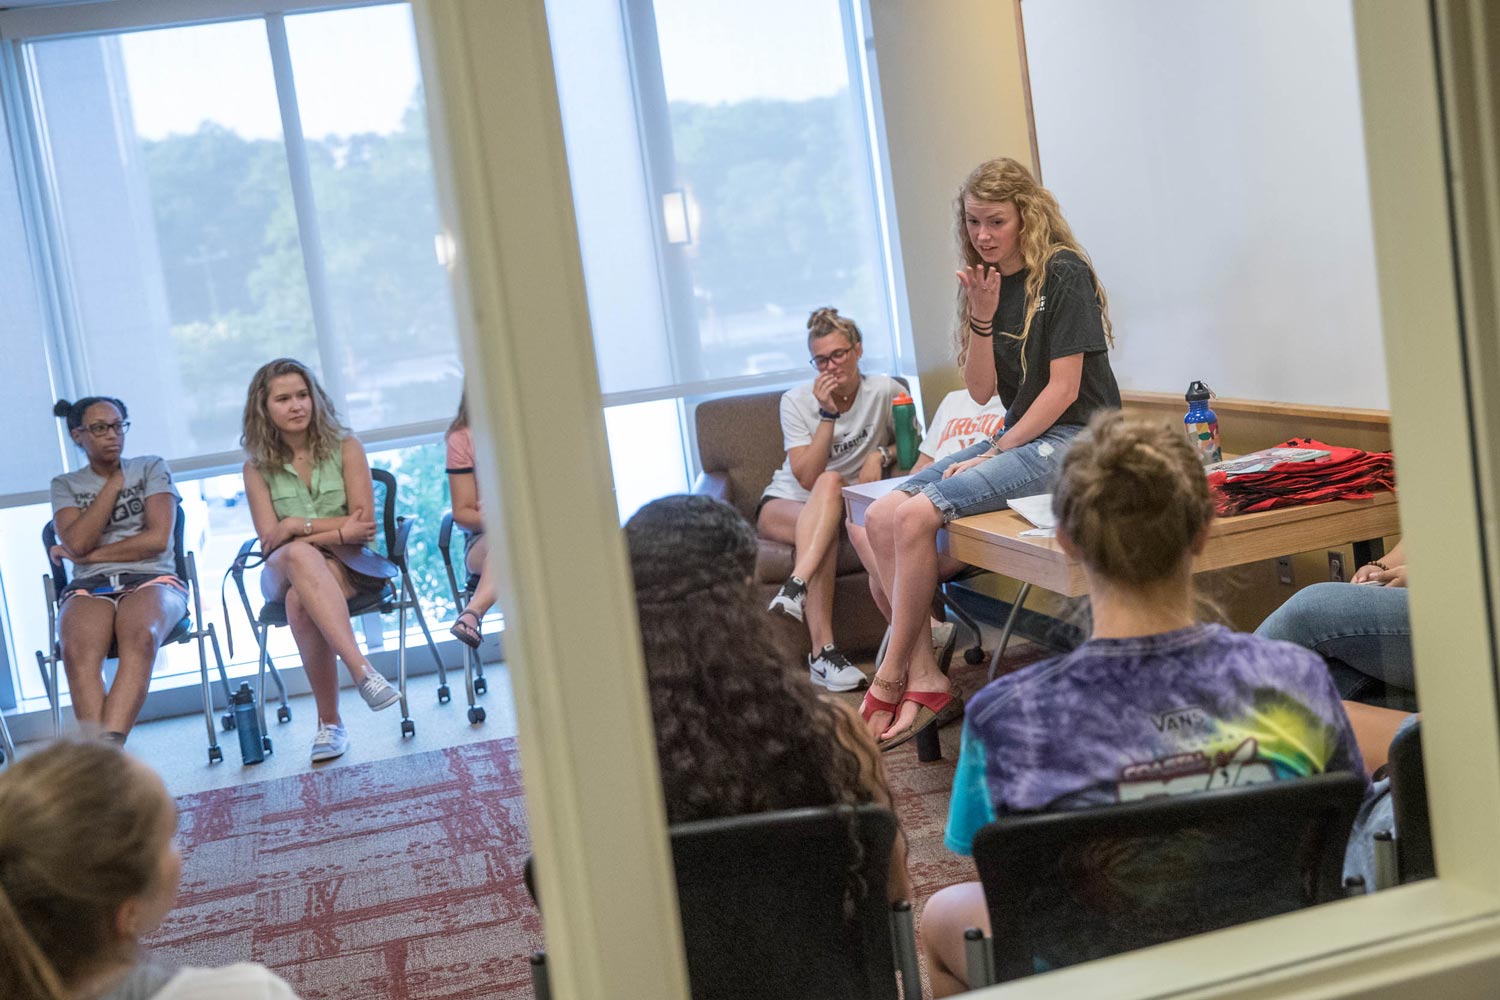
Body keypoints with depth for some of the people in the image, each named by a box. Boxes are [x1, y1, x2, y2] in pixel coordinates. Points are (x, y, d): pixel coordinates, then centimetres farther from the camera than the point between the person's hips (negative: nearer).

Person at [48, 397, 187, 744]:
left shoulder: (151, 468, 16)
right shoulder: (65, 485, 20)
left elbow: (157, 538, 2)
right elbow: (77, 542, 0)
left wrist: (89, 555, 2)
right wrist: (114, 482, 5)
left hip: (151, 578, -1)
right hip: (89, 588, 1)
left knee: (140, 635, -39)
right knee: (78, 649, -37)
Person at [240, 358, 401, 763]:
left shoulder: (345, 447, 3)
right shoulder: (257, 466, 7)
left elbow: (364, 523, -4)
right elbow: (269, 541, -3)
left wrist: (300, 526, -10)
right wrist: (336, 530, -13)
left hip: (348, 566, -1)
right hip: (283, 574, 1)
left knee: (301, 599, -37)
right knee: (300, 556, -39)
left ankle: (330, 721, -34)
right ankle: (363, 671, -51)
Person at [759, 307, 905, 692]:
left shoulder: (885, 391, -4)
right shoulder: (797, 401, -7)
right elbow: (807, 478, -16)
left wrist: (881, 454, -13)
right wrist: (828, 414, -22)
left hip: (847, 504, 1)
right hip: (784, 504, -1)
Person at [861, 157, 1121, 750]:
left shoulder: (1063, 274, -9)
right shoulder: (986, 283, 12)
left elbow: (1064, 389, -14)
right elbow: (982, 391, 7)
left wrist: (993, 454, -13)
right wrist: (982, 317, -8)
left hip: (1073, 440, -8)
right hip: (1019, 437, 8)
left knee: (918, 513, -25)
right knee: (881, 515, -10)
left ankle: (892, 677, -12)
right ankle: (925, 680, -14)